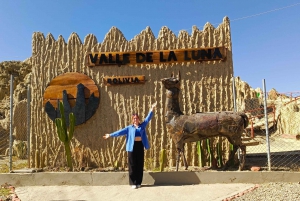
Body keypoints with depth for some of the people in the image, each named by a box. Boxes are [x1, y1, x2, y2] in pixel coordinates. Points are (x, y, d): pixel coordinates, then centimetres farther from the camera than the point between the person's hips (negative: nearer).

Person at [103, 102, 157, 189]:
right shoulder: (129, 128, 6)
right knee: (132, 164, 0)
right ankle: (133, 183, 6)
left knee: (140, 164, 5)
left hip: (140, 146, 2)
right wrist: (111, 135, -6)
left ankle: (138, 182, 15)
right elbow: (120, 132, 1)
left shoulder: (142, 125, 10)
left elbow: (148, 118, 3)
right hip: (132, 146, -1)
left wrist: (152, 110, -8)